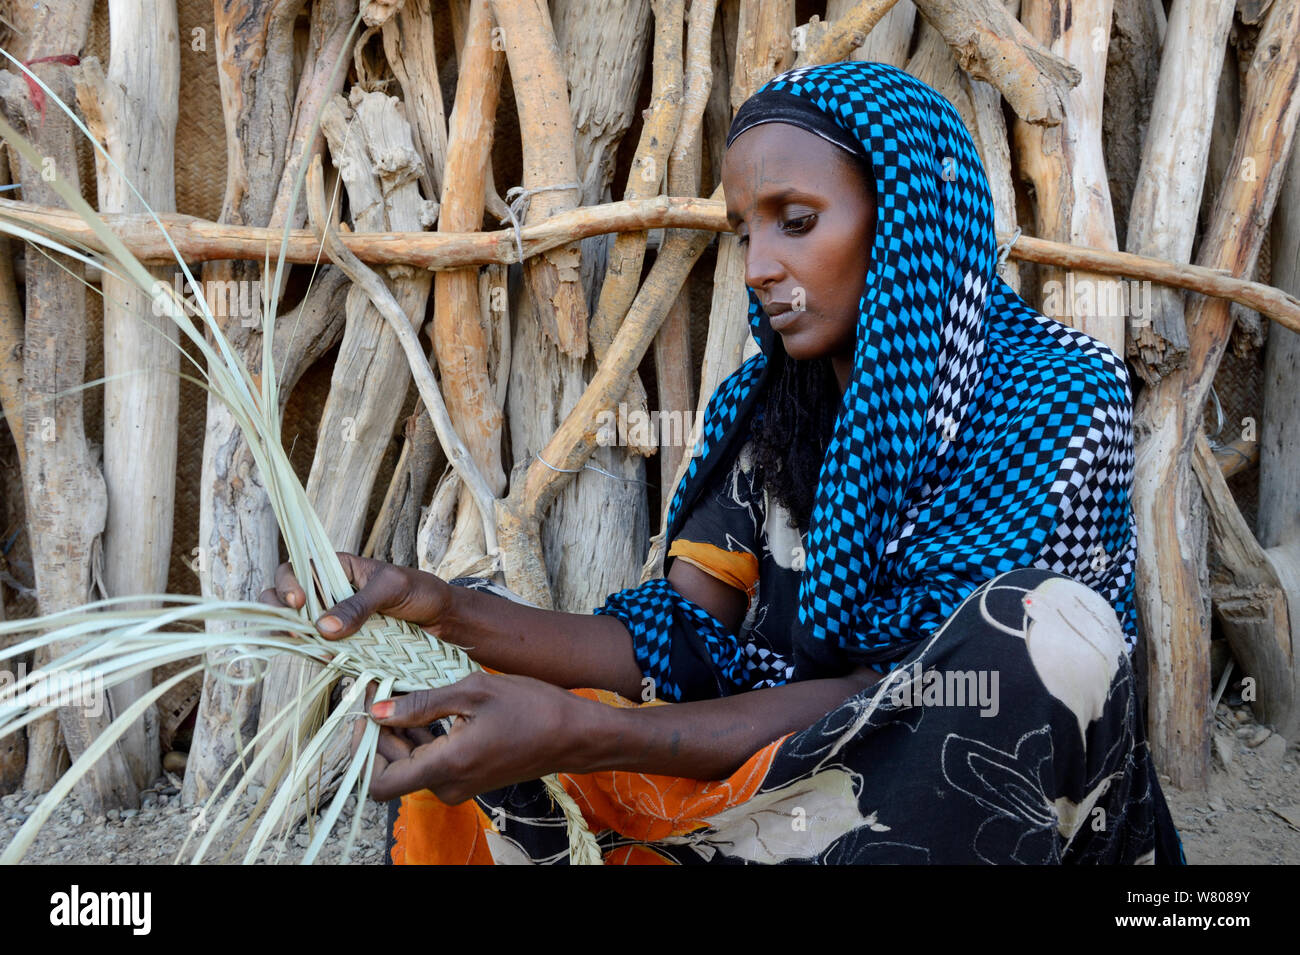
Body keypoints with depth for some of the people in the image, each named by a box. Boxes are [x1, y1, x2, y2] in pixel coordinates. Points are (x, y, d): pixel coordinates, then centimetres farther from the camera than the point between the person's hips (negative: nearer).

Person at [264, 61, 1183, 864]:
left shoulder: (1059, 398, -15)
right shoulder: (759, 408, 3)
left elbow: (924, 703, -23)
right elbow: (682, 646, -6)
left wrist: (582, 732, -32)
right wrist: (441, 606, -22)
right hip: (807, 800, 4)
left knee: (1045, 623, -35)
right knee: (466, 677, -5)